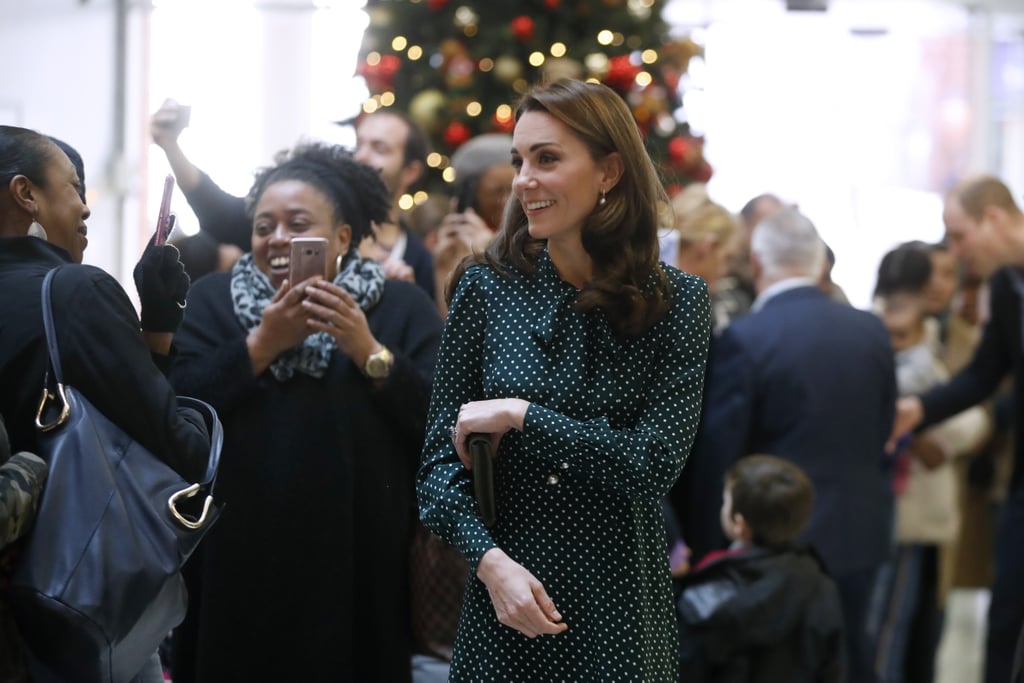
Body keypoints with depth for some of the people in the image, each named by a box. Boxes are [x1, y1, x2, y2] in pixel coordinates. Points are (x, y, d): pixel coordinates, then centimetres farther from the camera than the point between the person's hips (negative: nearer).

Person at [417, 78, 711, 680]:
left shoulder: (676, 303, -4)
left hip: (621, 606, -1)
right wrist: (491, 560, -15)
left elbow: (657, 464, -13)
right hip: (503, 595, 1)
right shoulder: (487, 287, 0)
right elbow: (442, 455, 0)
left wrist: (520, 416, -16)